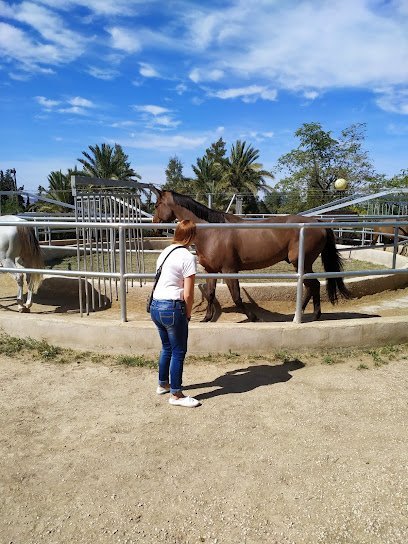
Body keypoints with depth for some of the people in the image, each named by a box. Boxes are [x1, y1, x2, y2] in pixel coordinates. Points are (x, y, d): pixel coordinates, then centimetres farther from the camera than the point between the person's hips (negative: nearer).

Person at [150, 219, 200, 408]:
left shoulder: (165, 252, 10)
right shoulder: (188, 258, -13)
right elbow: (188, 295, -15)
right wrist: (188, 315, 2)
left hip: (155, 306, 8)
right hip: (172, 308, -8)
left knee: (167, 347, 24)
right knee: (179, 351, 7)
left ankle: (163, 384, 39)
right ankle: (176, 395, 19)